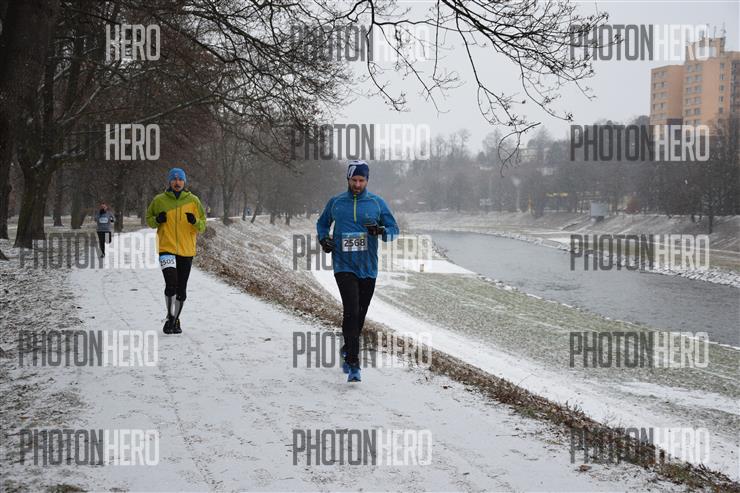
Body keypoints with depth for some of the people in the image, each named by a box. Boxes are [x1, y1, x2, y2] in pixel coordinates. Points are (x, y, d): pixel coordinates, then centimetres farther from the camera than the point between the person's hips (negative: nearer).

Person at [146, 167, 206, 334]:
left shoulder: (193, 200, 3)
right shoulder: (159, 200, 2)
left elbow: (203, 226, 6)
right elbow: (148, 219, 13)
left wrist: (195, 222, -17)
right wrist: (157, 220, -10)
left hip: (186, 251, 2)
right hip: (166, 249, -2)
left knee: (181, 289, 8)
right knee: (171, 284, -18)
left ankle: (176, 321, 24)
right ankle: (170, 318, -2)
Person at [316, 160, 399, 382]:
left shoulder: (377, 203, 3)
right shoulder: (335, 203, 4)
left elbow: (394, 229, 5)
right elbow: (322, 223, 21)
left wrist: (380, 231, -17)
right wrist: (323, 239, 0)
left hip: (368, 268, 2)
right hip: (344, 266, -2)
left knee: (360, 315, 12)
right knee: (351, 312, -16)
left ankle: (348, 350, 37)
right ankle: (353, 365, -15)